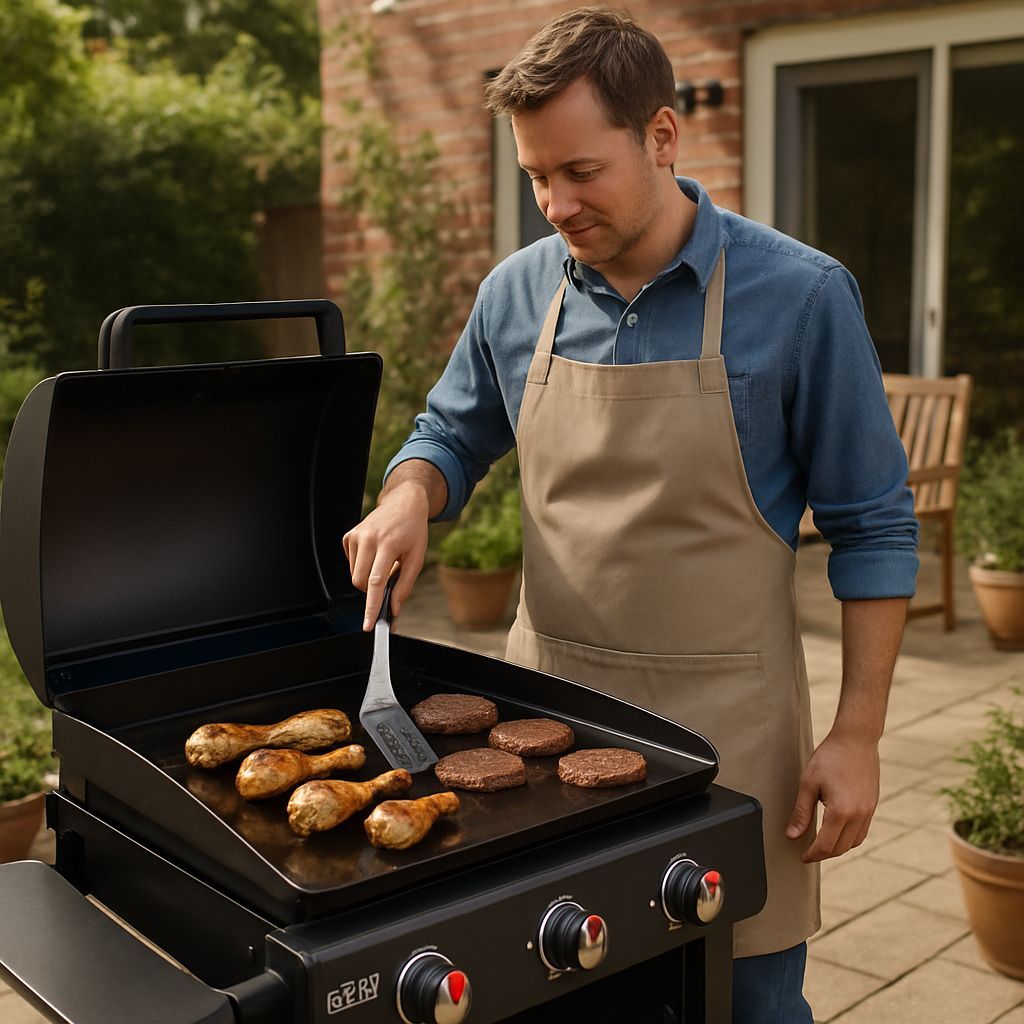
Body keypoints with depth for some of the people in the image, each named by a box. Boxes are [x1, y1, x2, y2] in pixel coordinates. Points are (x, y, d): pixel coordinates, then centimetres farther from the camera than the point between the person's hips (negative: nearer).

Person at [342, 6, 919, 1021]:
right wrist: (408, 499, -7)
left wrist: (856, 735, -8)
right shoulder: (517, 293, 0)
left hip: (725, 718, -3)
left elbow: (873, 528, -6)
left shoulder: (798, 294, -11)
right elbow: (451, 437, 16)